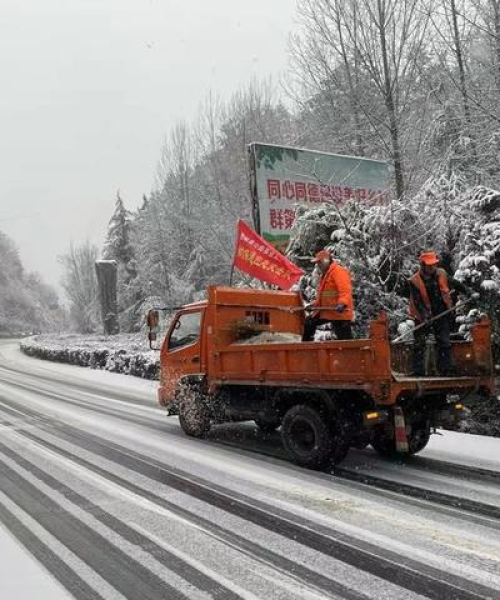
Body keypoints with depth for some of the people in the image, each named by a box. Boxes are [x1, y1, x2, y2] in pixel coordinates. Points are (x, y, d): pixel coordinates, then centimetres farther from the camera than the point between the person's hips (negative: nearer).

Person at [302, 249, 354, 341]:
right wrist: (314, 304, 22)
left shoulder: (338, 271, -12)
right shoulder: (325, 274, 21)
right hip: (326, 310, 10)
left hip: (339, 312, -10)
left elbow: (345, 290, -27)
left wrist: (342, 303, -42)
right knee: (308, 323, 17)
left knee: (345, 338, -10)